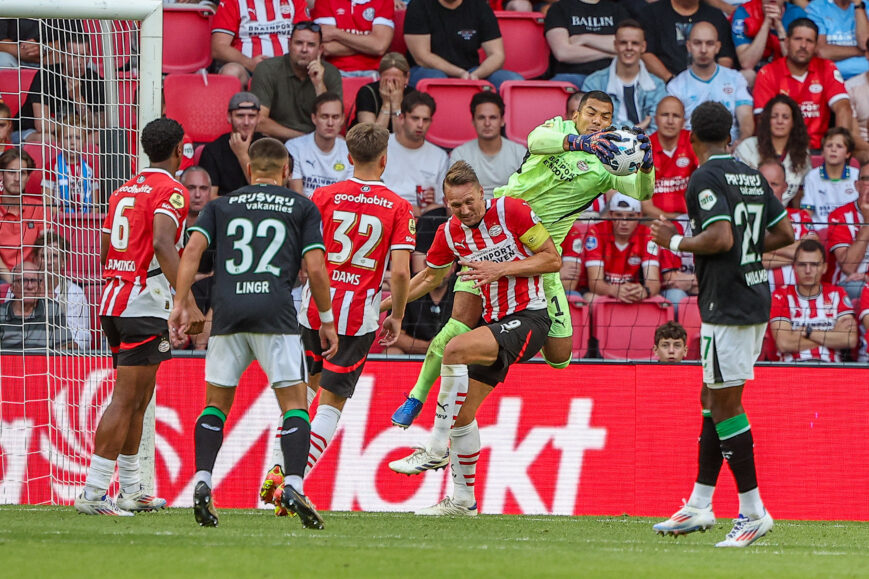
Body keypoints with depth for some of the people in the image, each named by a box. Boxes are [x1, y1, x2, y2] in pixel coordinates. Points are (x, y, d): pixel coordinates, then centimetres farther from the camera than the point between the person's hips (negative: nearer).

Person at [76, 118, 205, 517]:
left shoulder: (124, 192, 17)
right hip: (146, 305, -9)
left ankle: (131, 491, 22)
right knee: (126, 400, -9)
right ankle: (93, 493, -15)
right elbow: (163, 245, -23)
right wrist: (188, 303, -28)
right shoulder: (171, 191, -8)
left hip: (113, 301, 9)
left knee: (138, 398, 17)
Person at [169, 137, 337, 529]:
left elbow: (193, 249, 3)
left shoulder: (221, 206, 18)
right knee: (295, 404, 2)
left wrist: (181, 303, -1)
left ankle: (202, 482, -2)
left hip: (227, 311, 2)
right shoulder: (302, 207, 13)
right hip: (276, 312, -2)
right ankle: (294, 487, -15)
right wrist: (327, 321, 12)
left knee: (216, 405, 14)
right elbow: (315, 268, 4)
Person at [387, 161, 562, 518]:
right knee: (463, 411, 3)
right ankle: (463, 501, 15)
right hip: (494, 322, 7)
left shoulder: (511, 211, -11)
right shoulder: (450, 234, 6)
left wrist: (500, 268, -17)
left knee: (455, 350, -30)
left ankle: (437, 448, -23)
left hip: (528, 318, -7)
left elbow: (553, 260, -9)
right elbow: (429, 278, 24)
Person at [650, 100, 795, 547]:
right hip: (755, 297, 9)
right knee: (713, 400, 15)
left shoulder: (705, 178, -13)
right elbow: (784, 233, 15)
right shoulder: (751, 176, 12)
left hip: (727, 305, -9)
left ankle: (753, 511, -6)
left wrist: (675, 242, -8)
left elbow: (720, 238, -23)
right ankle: (699, 506, 18)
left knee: (725, 406, -5)